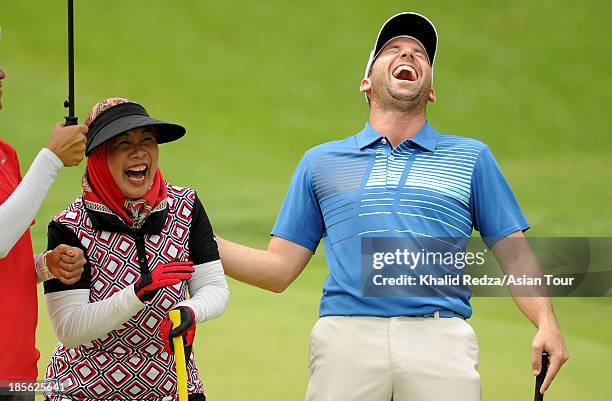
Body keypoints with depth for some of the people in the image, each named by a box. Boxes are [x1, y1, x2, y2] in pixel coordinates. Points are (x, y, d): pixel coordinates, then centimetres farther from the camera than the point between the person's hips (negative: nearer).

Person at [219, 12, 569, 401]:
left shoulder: (471, 157, 19)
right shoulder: (320, 161, 20)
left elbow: (515, 255, 13)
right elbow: (279, 269, 17)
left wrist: (547, 323, -4)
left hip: (442, 340, 0)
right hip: (346, 339, 0)